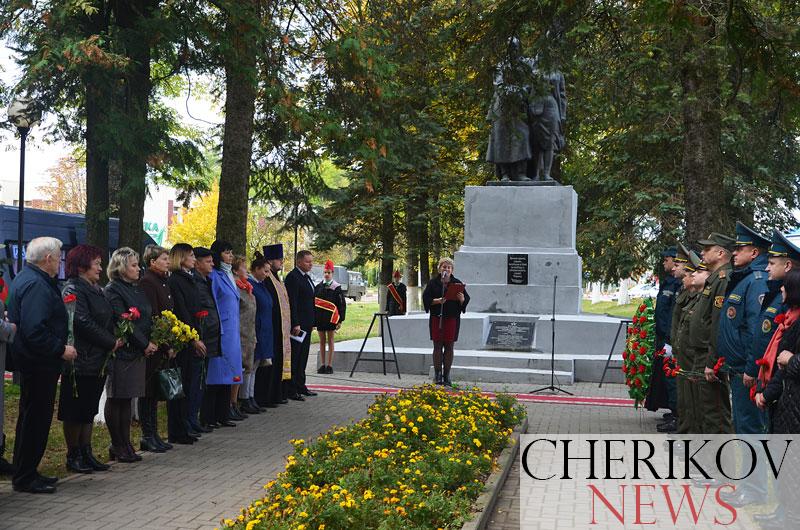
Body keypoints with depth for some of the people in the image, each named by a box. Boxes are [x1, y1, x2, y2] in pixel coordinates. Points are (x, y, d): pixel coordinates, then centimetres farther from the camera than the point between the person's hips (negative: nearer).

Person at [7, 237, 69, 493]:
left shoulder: (25, 278, 15)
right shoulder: (36, 285, -20)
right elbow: (34, 330, -28)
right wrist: (61, 349, -19)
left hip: (32, 362, 11)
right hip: (39, 364, -11)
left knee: (33, 418, 17)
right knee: (36, 418, -3)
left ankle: (26, 473, 27)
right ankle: (25, 478, 5)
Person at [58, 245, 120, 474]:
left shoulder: (96, 290, 16)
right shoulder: (73, 289, -12)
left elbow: (107, 320, 18)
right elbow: (83, 322, -20)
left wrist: (114, 340, 0)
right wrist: (111, 342, -15)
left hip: (99, 360, 9)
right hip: (82, 362, -9)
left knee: (89, 411, 13)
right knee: (75, 412, 1)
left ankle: (86, 453, 20)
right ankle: (73, 456, 10)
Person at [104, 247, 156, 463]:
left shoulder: (137, 289, 16)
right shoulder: (113, 291, -10)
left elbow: (147, 319, 17)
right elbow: (124, 322, -16)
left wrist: (151, 343, 2)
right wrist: (145, 344, -13)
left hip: (138, 352, 8)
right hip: (121, 352, -8)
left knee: (126, 400, 11)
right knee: (116, 400, -1)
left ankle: (124, 445, 15)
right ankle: (118, 447, 5)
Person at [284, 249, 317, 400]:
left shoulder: (307, 277, 16)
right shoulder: (293, 277, -14)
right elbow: (292, 302, -20)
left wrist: (311, 322, 19)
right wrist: (295, 324, -23)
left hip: (306, 324, 9)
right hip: (297, 324, -9)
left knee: (303, 357, 14)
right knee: (294, 357, -5)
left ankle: (300, 386, 22)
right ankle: (292, 390, -2)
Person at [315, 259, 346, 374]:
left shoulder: (336, 287, -3)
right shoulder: (318, 287, 6)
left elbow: (342, 304, -3)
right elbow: (313, 303, 9)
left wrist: (340, 320, -7)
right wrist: (313, 320, 5)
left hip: (331, 318, -3)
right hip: (320, 318, 3)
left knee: (330, 341, 3)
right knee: (322, 341, 9)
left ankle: (329, 365, 6)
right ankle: (322, 365, 14)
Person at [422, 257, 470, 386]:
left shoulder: (457, 283, 6)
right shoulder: (433, 283, 4)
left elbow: (466, 299, 4)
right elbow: (425, 298, -1)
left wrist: (462, 299, -18)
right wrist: (437, 301, -18)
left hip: (452, 318, 1)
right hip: (437, 318, -1)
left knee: (449, 346, 3)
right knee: (437, 346, 1)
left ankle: (446, 375, 10)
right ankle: (437, 375, 6)